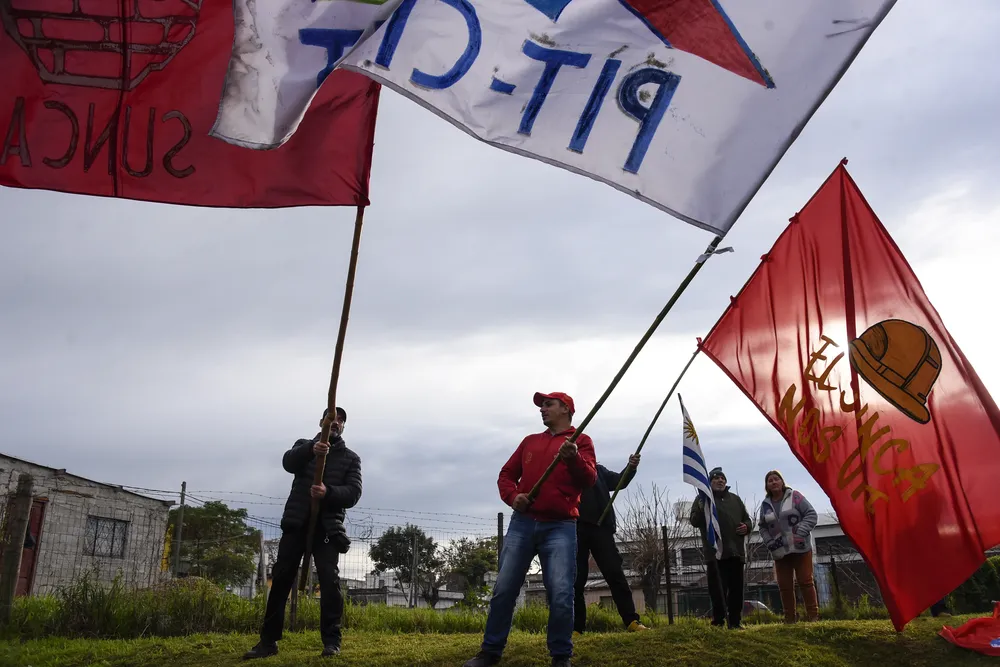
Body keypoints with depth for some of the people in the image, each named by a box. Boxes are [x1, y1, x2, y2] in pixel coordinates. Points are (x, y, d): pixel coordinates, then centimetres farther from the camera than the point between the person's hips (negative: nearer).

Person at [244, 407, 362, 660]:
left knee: (330, 579, -14)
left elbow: (354, 493, -2)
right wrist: (311, 449, -30)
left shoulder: (351, 458, 11)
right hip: (296, 522, 1)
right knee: (281, 578, -2)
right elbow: (288, 462, -10)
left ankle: (331, 641, -8)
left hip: (327, 526, -1)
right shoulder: (304, 445, 13)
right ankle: (269, 640, 6)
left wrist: (328, 492, -22)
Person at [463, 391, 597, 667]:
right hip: (522, 523, 4)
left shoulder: (581, 441, 5)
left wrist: (573, 458, -30)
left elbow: (589, 480, -9)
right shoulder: (530, 441, 20)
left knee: (561, 595, -10)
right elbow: (506, 474, 17)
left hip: (560, 527, -4)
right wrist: (513, 496, -5)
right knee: (504, 589, 4)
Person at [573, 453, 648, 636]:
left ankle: (632, 621, -4)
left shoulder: (598, 469, 21)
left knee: (615, 573, -3)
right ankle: (575, 628, 5)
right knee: (576, 579, 0)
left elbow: (619, 481, 10)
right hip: (576, 527, -2)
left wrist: (631, 468, -9)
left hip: (601, 526, 2)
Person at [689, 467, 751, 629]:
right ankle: (718, 622, -2)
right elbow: (694, 522, -4)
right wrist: (702, 509, -24)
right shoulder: (703, 498, 4)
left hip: (736, 551, 5)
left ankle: (735, 622, 17)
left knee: (736, 590, 8)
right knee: (718, 590, -7)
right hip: (716, 553, -5)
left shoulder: (735, 498, 18)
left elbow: (747, 519, 25)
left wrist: (746, 527, 2)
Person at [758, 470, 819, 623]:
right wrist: (769, 542, -1)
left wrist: (800, 532, -16)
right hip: (779, 552, 4)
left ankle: (813, 615, 3)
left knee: (806, 581, -3)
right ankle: (789, 618, 11)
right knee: (784, 586, 4)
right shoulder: (765, 505, 8)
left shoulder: (795, 496, -4)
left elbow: (811, 514, -7)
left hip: (800, 548, -4)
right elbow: (762, 527, 14)